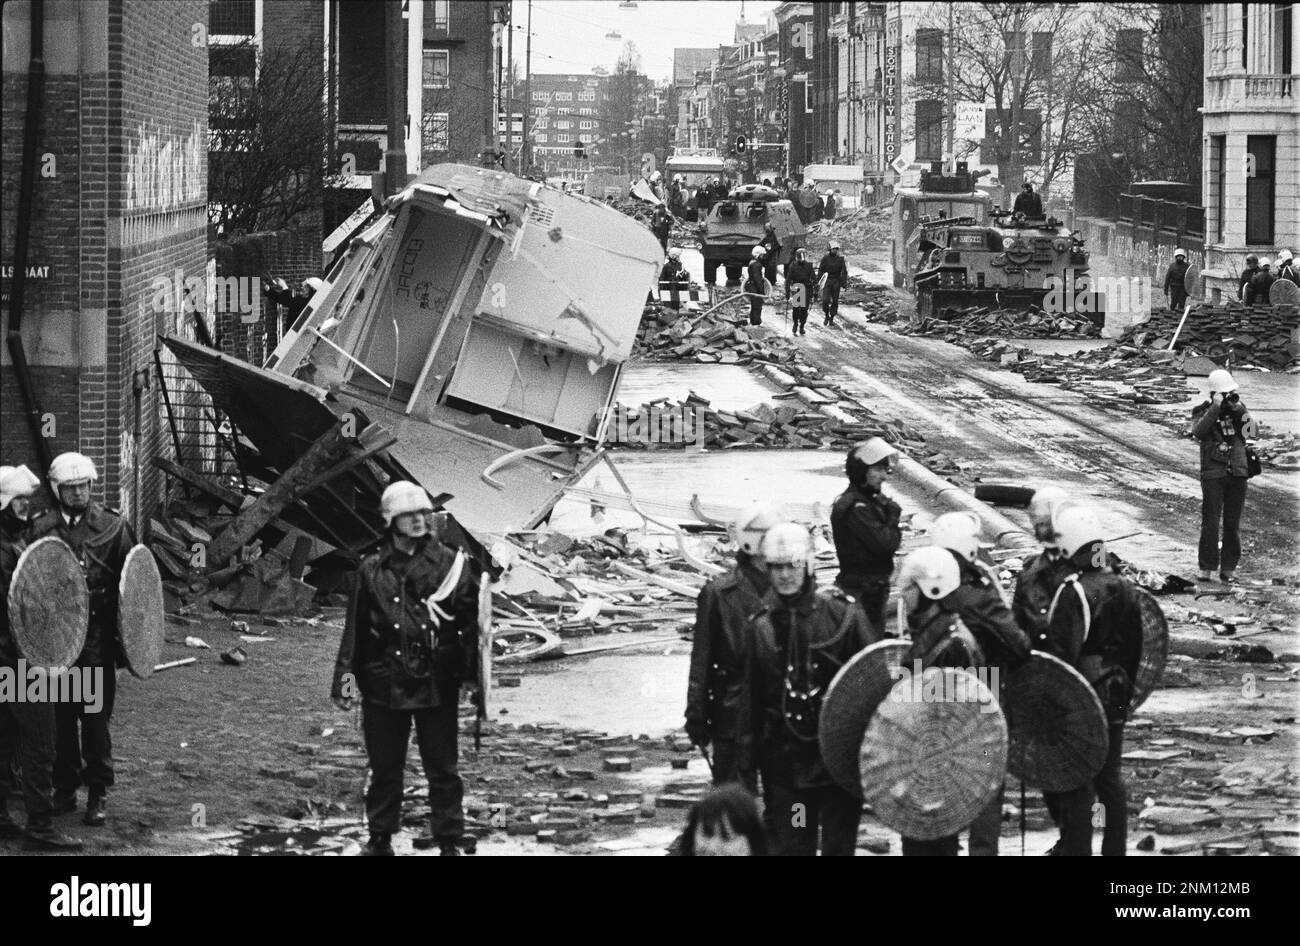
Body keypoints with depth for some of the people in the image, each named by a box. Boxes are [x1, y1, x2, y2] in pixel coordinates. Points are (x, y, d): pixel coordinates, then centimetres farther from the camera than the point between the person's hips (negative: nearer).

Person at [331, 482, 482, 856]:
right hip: (384, 683, 2)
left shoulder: (451, 563, 0)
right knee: (384, 767, 10)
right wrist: (346, 676, 6)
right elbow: (355, 628, 9)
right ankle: (380, 837, 23)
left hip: (436, 683, -2)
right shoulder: (372, 569, 5)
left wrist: (474, 670, -8)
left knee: (442, 768, 3)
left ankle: (449, 841, 10)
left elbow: (471, 620, -2)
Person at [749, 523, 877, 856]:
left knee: (839, 844, 5)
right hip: (785, 762, 2)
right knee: (790, 844, 5)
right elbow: (752, 694, 5)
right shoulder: (761, 626, 0)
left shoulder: (841, 615, -7)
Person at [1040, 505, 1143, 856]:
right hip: (1114, 701, 7)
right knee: (1110, 779, 17)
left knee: (1076, 787, 0)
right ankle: (1115, 849, 25)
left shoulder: (1073, 593, -19)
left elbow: (1061, 655, -21)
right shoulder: (1125, 588, 4)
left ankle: (1076, 849, 3)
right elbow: (1135, 649, 13)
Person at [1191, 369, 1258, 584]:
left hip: (1237, 472, 3)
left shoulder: (1239, 407, 10)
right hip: (1213, 473, -3)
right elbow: (1198, 431, -17)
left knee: (1233, 523, 4)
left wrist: (1239, 410, -13)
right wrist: (1216, 408, -20)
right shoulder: (1202, 411, 2)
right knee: (1210, 522, -8)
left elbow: (1253, 431, -2)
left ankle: (1229, 568, 9)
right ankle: (1206, 568, -4)